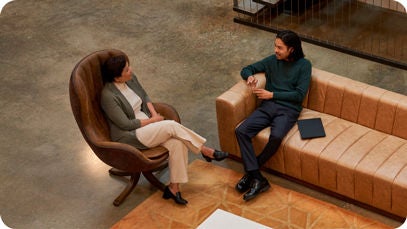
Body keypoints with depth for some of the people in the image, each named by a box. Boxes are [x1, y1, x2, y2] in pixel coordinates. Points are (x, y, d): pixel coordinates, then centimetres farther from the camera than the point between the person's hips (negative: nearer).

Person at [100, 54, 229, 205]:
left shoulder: (131, 79, 0)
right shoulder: (108, 96, -22)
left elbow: (145, 97, 16)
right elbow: (126, 124, -20)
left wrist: (154, 114, -2)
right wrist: (153, 120, -12)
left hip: (146, 124, 7)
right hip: (129, 136, -7)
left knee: (177, 143, -20)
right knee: (172, 126, -25)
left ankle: (174, 188, -13)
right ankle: (206, 151, -6)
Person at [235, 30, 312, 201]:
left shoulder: (303, 65, 2)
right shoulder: (272, 60, 15)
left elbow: (299, 95, -5)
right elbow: (246, 69, 24)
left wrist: (272, 94, -8)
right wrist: (249, 76, -1)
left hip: (288, 109, -4)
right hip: (267, 106, 4)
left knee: (276, 136, -37)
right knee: (241, 131, -23)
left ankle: (251, 172, -15)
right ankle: (258, 179, -26)